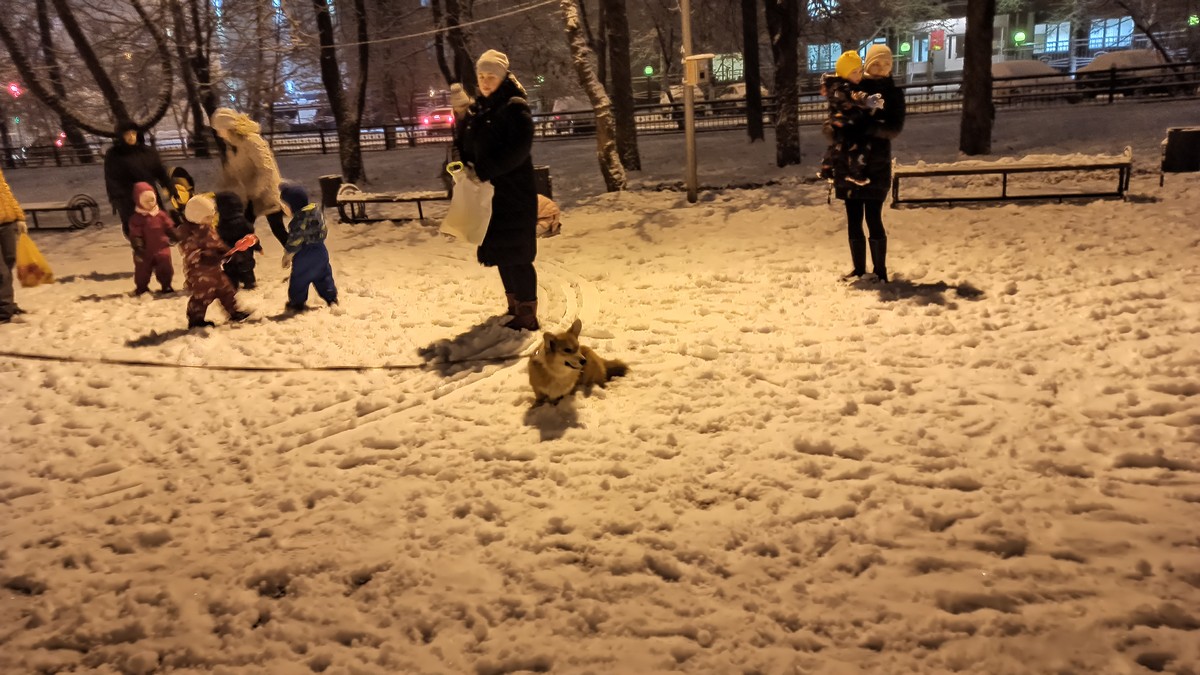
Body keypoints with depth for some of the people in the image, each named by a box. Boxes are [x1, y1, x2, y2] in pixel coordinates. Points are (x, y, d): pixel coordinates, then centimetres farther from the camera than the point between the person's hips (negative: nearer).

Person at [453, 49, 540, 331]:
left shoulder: (515, 107, -10)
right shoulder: (476, 110, 14)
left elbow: (519, 149, -21)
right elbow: (467, 147, 18)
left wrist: (485, 170, -24)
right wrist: (463, 165, -3)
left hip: (514, 193, -8)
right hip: (488, 192, 8)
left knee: (516, 254, -6)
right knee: (499, 252, 14)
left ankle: (527, 314, 3)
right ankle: (514, 306, 27)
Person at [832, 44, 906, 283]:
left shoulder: (893, 93, 2)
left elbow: (895, 128, -10)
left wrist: (869, 125, -25)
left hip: (876, 165, -2)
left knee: (874, 219, -6)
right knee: (853, 220, 7)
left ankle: (880, 270, 6)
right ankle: (859, 267, 20)